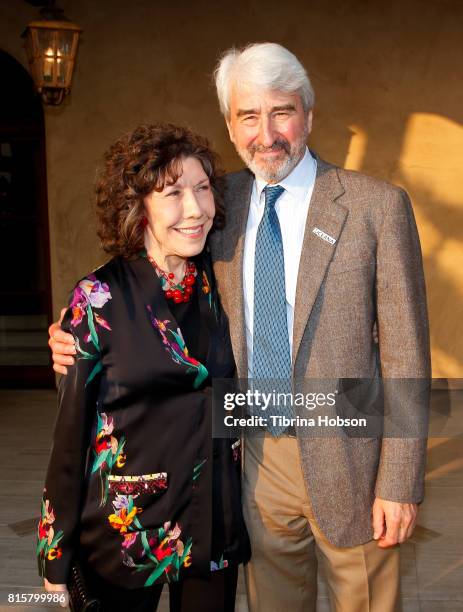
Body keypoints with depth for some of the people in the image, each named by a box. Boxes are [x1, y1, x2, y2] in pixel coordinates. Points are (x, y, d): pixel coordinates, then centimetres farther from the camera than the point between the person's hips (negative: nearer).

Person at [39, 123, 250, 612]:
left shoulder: (220, 284, -2)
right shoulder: (100, 298, -13)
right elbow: (72, 429, -9)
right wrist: (56, 555, -6)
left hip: (216, 528, 4)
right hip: (126, 527, -3)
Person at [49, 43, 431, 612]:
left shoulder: (378, 206, -10)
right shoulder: (221, 202, 2)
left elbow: (405, 351, -9)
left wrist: (400, 482, -11)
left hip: (347, 460, -3)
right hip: (260, 456, 4)